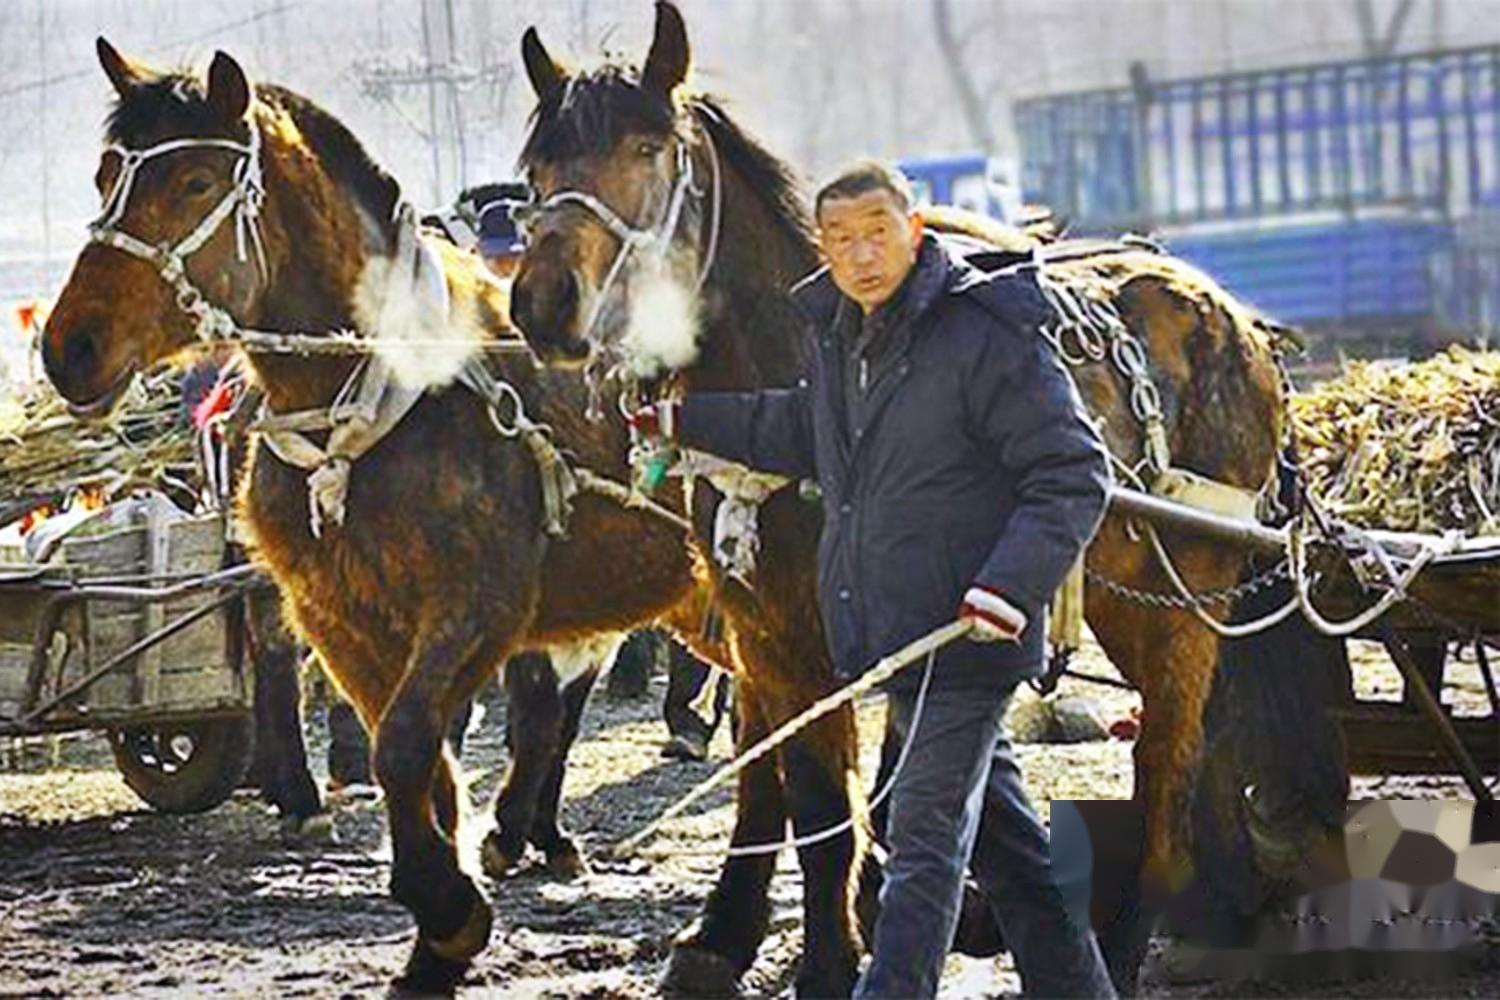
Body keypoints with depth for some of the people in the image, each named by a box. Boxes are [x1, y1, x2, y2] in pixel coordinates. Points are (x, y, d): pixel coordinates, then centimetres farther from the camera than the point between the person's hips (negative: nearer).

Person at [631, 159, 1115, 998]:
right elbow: (806, 434, 30)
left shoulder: (987, 335, -15)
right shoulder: (837, 334, 9)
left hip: (969, 633, -8)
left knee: (925, 837, -11)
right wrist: (685, 421, 26)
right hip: (891, 632, 8)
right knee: (1000, 832, 17)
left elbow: (1076, 474, -16)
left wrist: (1014, 582, -28)